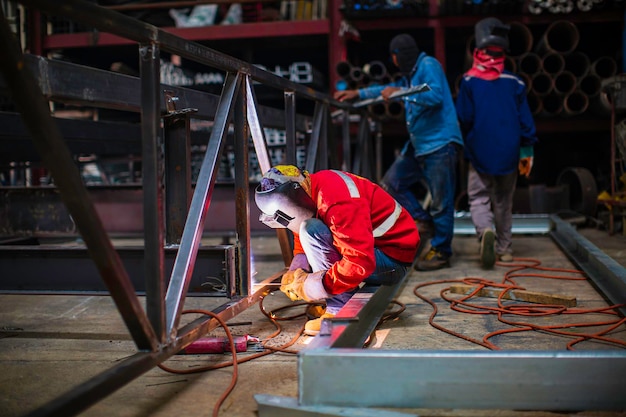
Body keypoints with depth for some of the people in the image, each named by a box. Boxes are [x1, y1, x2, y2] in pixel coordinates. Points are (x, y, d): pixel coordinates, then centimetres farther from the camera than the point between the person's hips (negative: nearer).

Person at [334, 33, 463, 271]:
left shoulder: (428, 65, -8)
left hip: (440, 144, -10)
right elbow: (389, 89, 37)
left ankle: (441, 252, 3)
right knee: (391, 183, 9)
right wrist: (357, 94, 35)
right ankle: (422, 221, 15)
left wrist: (400, 93, -20)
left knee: (440, 201, -5)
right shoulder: (410, 74, 20)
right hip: (418, 145, 10)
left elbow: (436, 95, -24)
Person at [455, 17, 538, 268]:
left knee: (479, 198, 4)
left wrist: (467, 144, 13)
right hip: (508, 153, 3)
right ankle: (505, 249, 19)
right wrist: (527, 152, 9)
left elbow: (464, 118, -5)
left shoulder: (469, 81, -6)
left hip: (479, 153, -2)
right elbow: (525, 119, 1)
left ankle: (485, 231, -25)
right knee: (504, 202, 14)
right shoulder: (514, 82, 0)